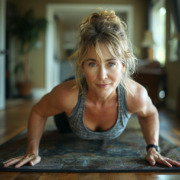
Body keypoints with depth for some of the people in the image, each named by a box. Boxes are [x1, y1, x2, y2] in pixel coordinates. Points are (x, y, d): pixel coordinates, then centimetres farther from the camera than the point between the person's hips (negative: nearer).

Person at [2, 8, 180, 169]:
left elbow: (150, 114, -16)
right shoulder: (67, 94, -48)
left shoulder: (135, 94, -44)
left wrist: (153, 148, -24)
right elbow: (37, 112, -22)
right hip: (70, 124, -1)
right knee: (62, 127, 38)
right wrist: (32, 151, -27)